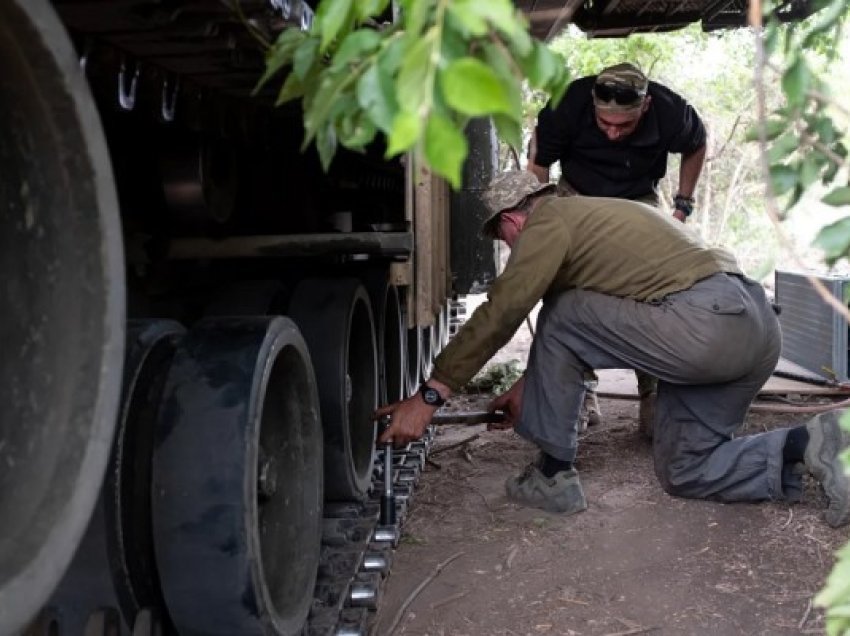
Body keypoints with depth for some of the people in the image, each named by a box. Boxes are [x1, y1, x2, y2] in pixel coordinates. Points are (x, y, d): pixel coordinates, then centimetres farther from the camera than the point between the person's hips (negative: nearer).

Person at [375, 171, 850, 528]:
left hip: (702, 323, -10)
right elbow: (574, 340, 36)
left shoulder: (548, 221, 0)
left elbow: (499, 315, -9)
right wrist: (531, 385, 42)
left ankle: (555, 476, 7)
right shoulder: (589, 215, 29)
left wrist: (430, 396, -5)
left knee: (561, 320, 3)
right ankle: (807, 446, 3)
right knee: (683, 471, 18)